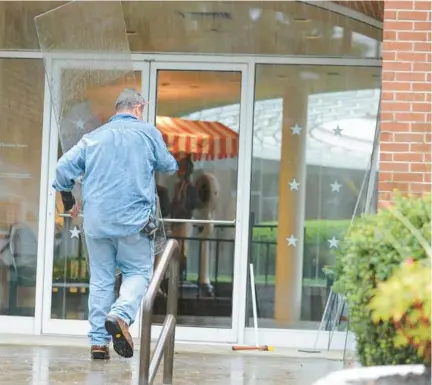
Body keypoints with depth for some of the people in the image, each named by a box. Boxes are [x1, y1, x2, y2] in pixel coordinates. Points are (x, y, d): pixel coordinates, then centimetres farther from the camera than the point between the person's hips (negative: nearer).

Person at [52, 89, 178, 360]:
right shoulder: (148, 132, 5)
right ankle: (121, 315, -23)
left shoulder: (94, 137, 13)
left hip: (96, 220, 3)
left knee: (101, 279, 9)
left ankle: (98, 341, 6)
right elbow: (169, 166, 14)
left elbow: (64, 169, 8)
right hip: (134, 219, -3)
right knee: (138, 272, 5)